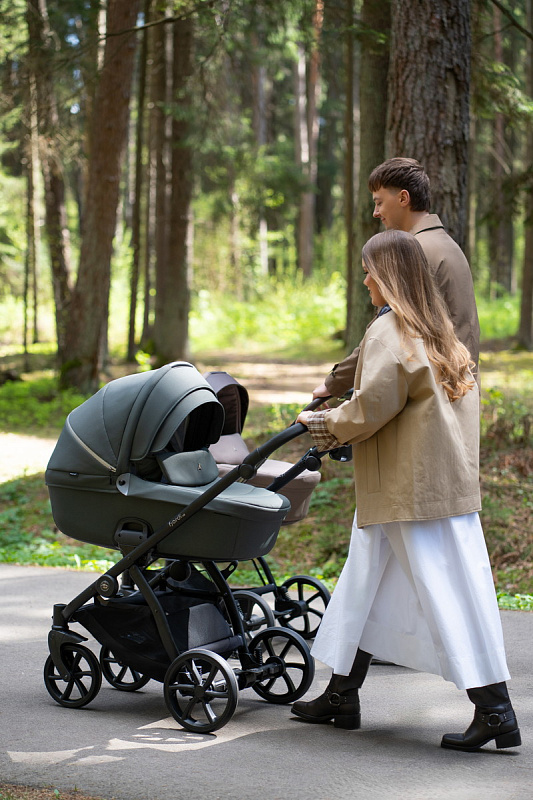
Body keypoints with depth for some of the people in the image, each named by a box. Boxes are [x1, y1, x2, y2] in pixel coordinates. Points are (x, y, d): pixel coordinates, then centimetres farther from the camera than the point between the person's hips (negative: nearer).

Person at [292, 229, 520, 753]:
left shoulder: (391, 332, -13)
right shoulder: (439, 332, 13)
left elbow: (370, 409, -19)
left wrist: (322, 424, -1)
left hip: (410, 489, -9)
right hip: (447, 479, 9)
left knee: (445, 594, -7)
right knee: (367, 586, 16)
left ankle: (495, 712, -5)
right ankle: (341, 697, 24)